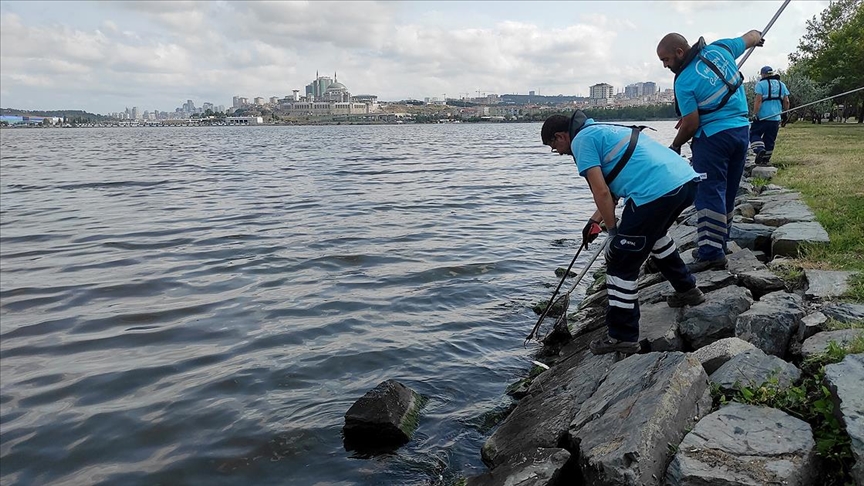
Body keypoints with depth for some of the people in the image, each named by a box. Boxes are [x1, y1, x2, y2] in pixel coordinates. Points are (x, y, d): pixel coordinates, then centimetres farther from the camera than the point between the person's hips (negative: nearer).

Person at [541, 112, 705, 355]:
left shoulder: (581, 139, 1)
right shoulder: (602, 129, 29)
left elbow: (601, 192, -6)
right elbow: (611, 188, 32)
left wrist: (613, 232, 4)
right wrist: (594, 221, 31)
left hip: (656, 192, -10)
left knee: (620, 264, 1)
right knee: (654, 234, 38)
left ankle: (622, 338, 9)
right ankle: (687, 289, 47)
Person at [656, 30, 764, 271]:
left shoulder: (684, 81, -14)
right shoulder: (719, 49, 4)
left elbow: (691, 124, -13)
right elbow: (748, 38, 23)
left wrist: (675, 146, 4)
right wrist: (757, 35, 47)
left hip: (713, 138, -8)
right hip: (741, 131, 8)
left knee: (709, 195, -9)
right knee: (727, 194, 13)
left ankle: (711, 254, -15)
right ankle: (719, 245, 21)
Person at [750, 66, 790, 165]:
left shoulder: (761, 84, -4)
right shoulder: (782, 84, 13)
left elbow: (758, 100, -14)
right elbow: (786, 102, 11)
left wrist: (755, 114, -15)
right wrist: (784, 114, 21)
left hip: (763, 117, -5)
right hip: (776, 117, 5)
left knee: (754, 134, 5)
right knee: (770, 139, 11)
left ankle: (759, 149, -21)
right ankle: (765, 160, 16)